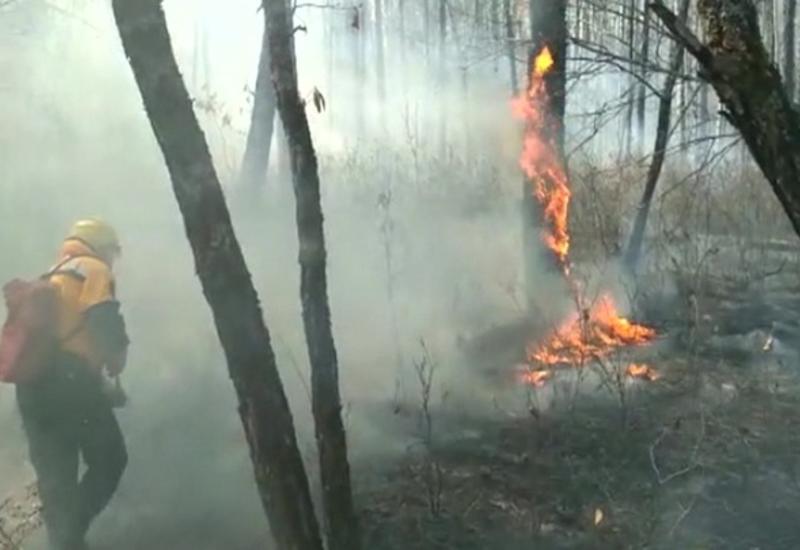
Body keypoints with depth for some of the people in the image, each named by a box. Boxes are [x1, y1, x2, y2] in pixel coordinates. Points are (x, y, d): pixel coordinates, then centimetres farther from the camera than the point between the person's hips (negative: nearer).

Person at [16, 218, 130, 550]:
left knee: (54, 475, 9)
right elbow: (105, 322, -14)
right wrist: (117, 360, 3)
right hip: (68, 380, -7)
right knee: (109, 460, 4)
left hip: (31, 386, 7)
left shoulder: (50, 278, 28)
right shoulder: (93, 270, 4)